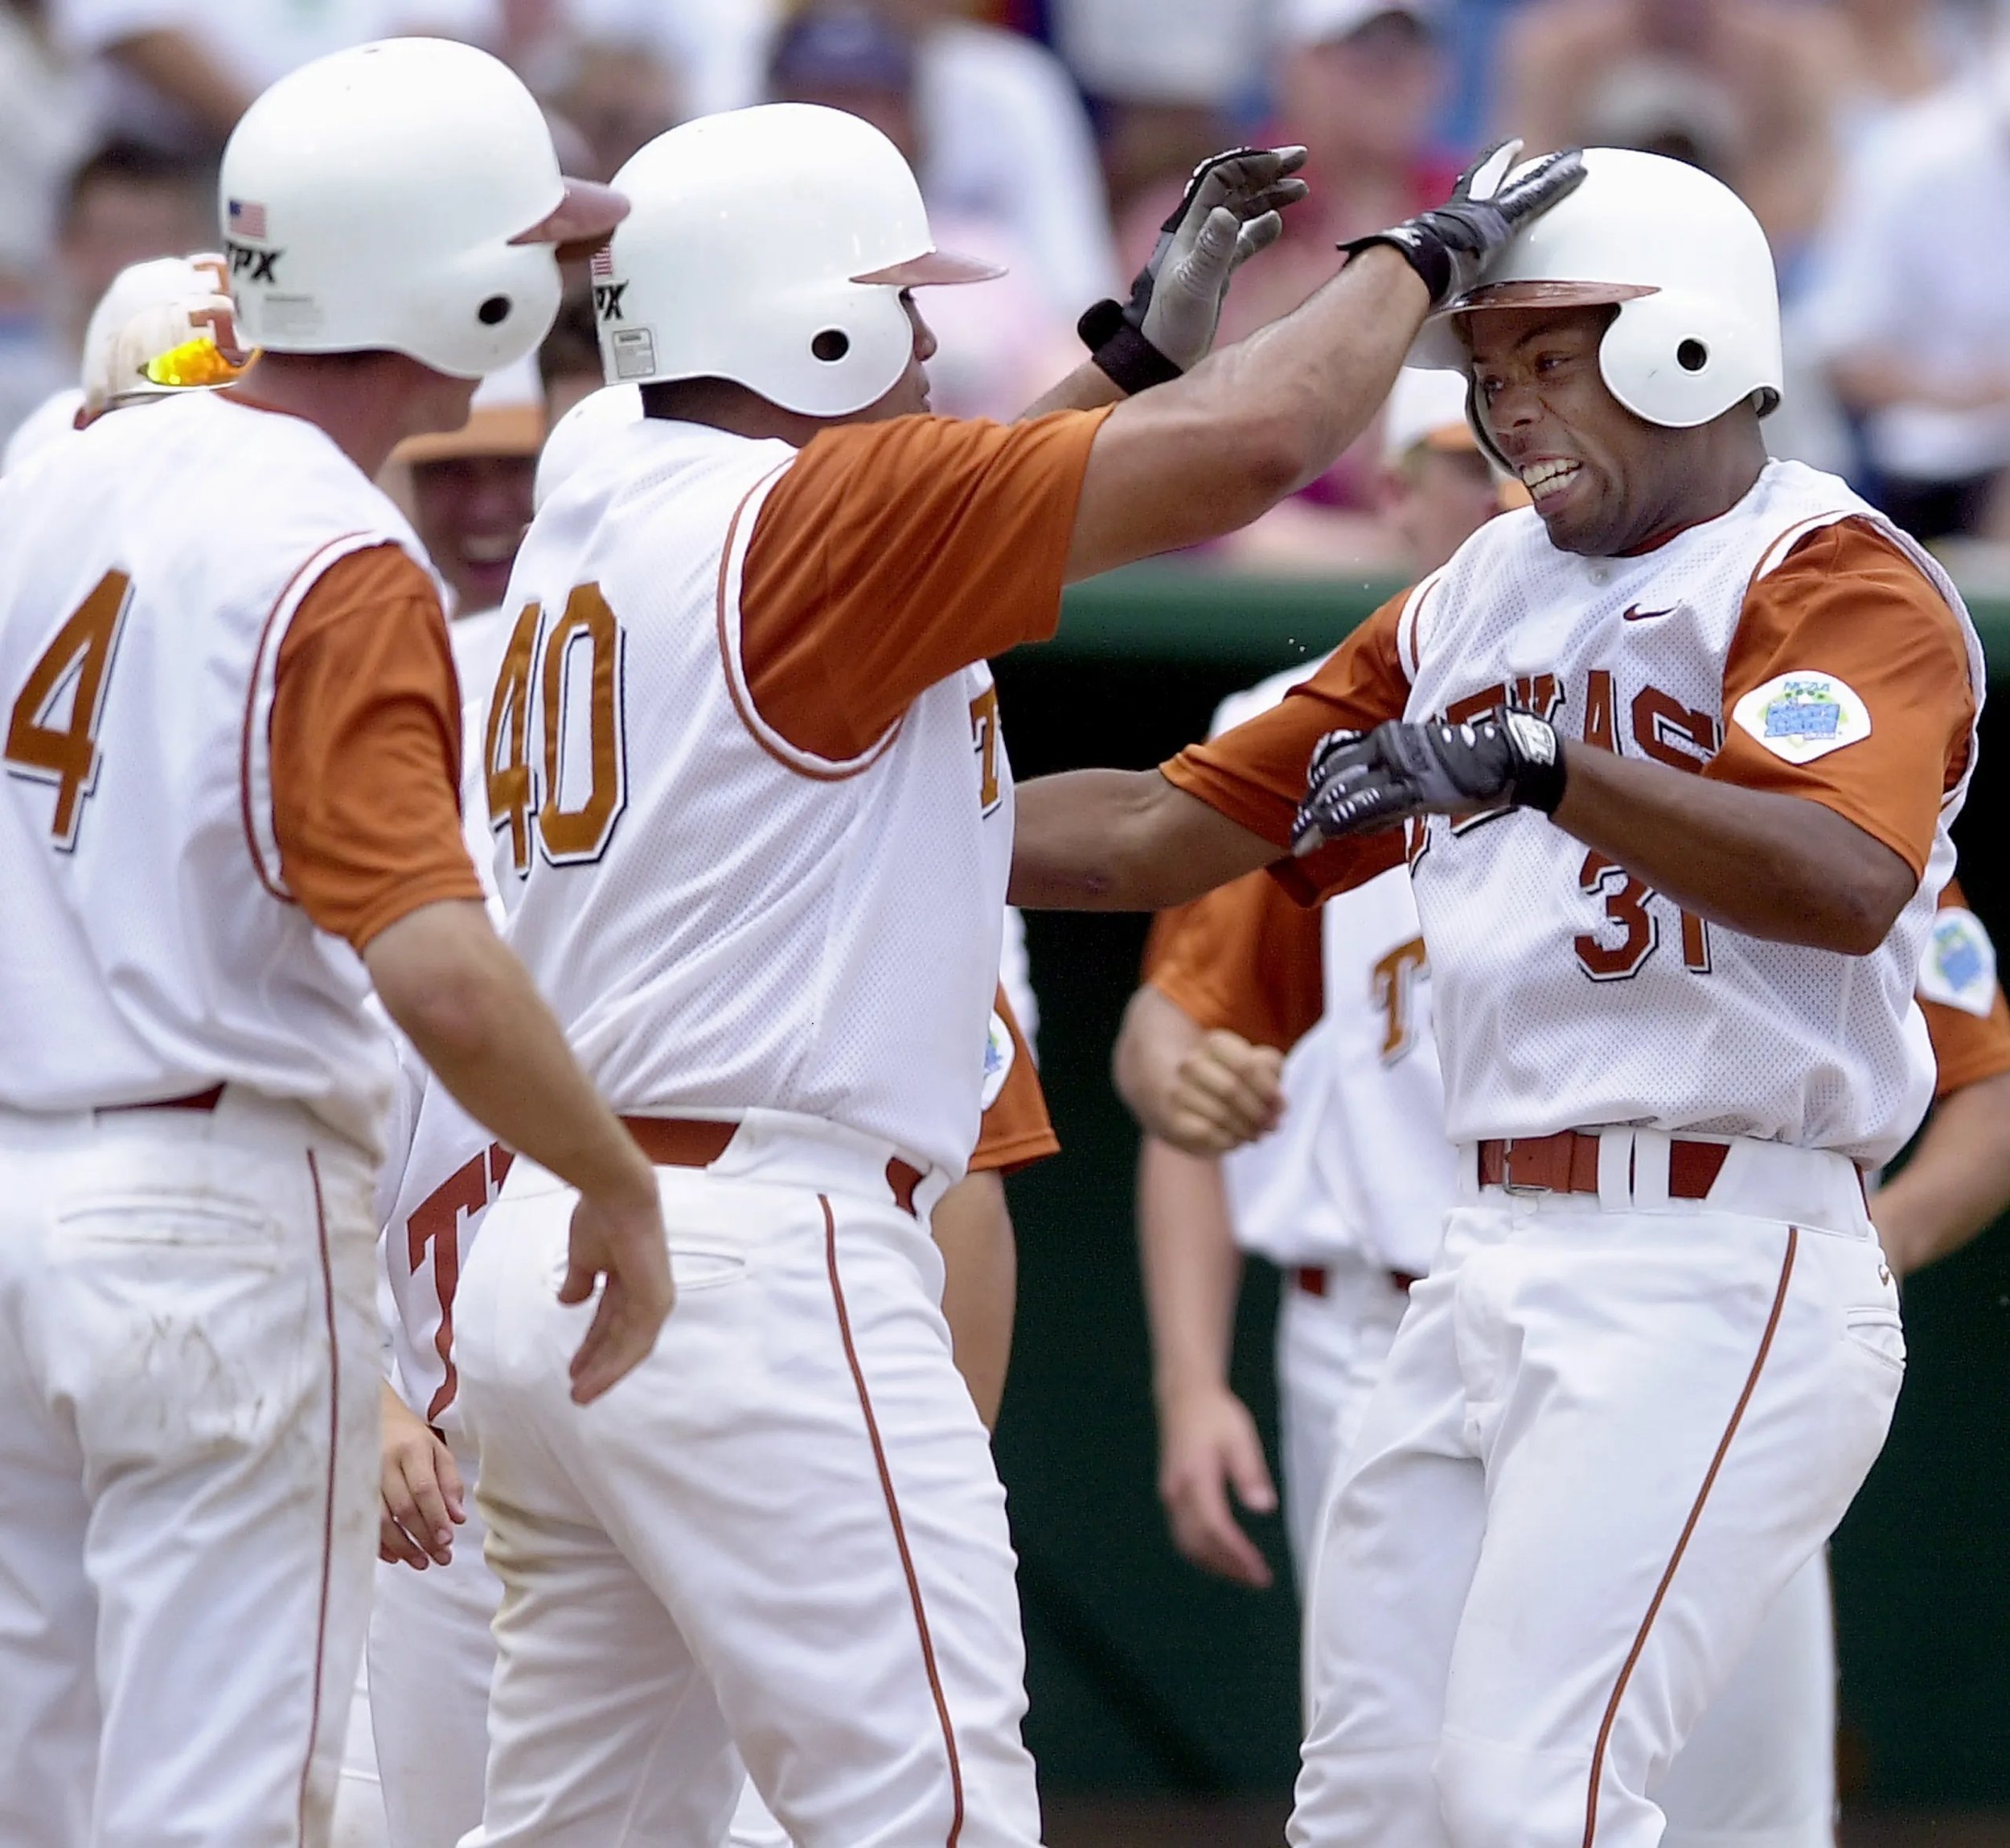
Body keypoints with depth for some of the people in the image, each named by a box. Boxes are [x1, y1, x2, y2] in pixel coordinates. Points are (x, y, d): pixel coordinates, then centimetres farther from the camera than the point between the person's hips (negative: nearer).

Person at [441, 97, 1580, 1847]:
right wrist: (1419, 253, 6)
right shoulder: (808, 513, -10)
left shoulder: (590, 533, 16)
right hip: (757, 1265, -10)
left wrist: (1145, 343, 32)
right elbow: (1252, 443, -11)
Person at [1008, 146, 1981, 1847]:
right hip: (1490, 1276, 8)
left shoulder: (1840, 582, -7)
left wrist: (1540, 764, -33)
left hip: (1716, 1281, -8)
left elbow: (1847, 882, -26)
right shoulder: (1475, 606, 18)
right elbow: (1168, 832, 20)